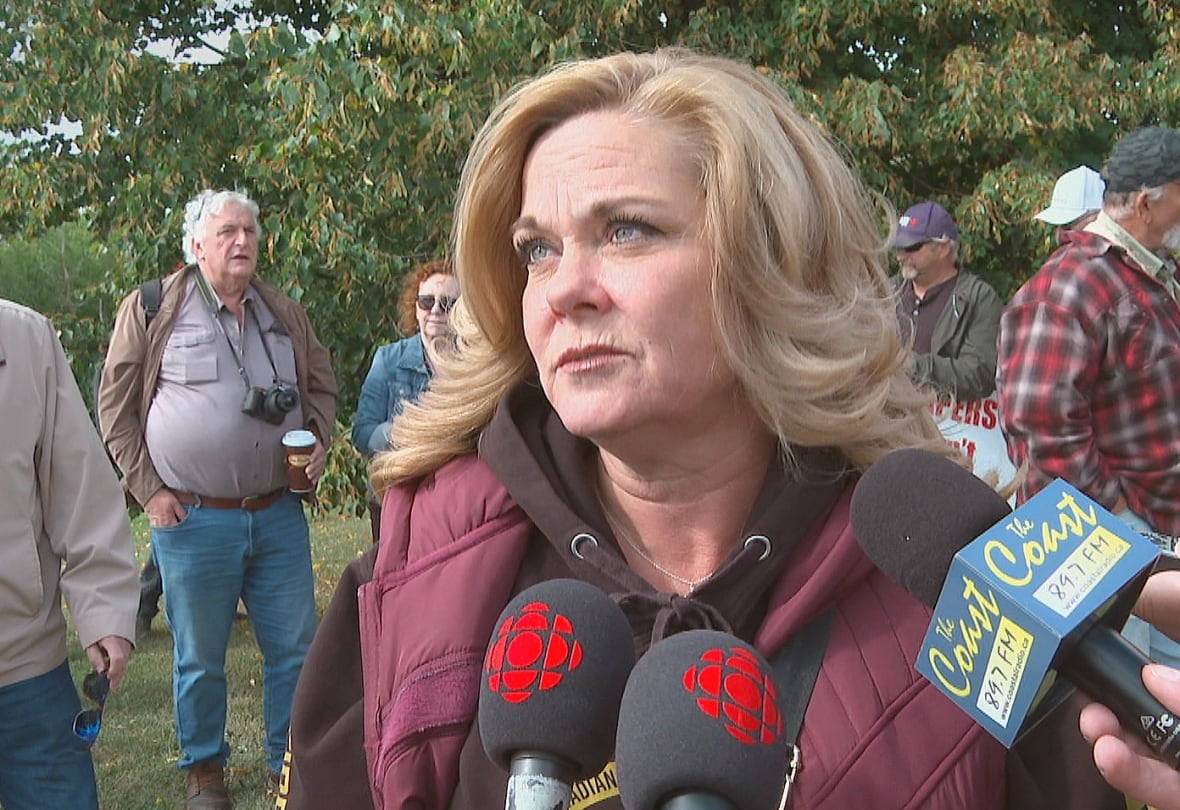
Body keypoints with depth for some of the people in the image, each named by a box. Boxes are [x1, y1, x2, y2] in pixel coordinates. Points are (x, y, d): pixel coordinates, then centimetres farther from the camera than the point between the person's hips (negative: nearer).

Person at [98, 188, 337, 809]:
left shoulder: (285, 316, 10)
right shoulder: (151, 310, -2)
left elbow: (321, 385, 21)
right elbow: (116, 407, 0)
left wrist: (317, 441, 2)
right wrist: (149, 490, -5)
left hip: (279, 514, 4)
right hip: (192, 520, -3)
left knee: (295, 647, 9)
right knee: (199, 658, 9)